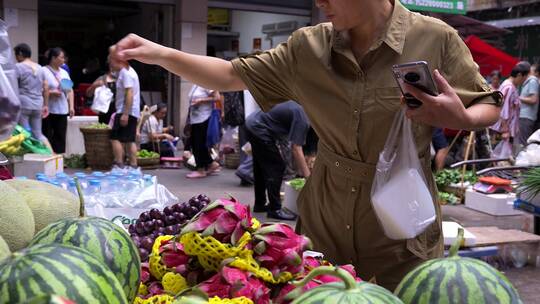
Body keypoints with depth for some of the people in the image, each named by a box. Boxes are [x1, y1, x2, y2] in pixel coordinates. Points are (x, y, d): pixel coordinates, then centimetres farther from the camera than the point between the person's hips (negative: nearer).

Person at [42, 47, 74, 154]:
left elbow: (70, 91, 18)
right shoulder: (44, 72, -7)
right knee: (47, 138, -5)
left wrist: (71, 106, 10)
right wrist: (50, 92, -20)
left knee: (60, 138, 6)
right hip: (48, 111, -6)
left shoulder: (64, 73, 16)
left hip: (62, 111, 6)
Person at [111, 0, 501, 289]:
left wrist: (461, 119, -25)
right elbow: (233, 75, 2)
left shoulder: (436, 40, -12)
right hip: (323, 222, 3)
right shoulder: (307, 47, -3)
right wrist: (162, 54, -11)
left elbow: (489, 106, -1)